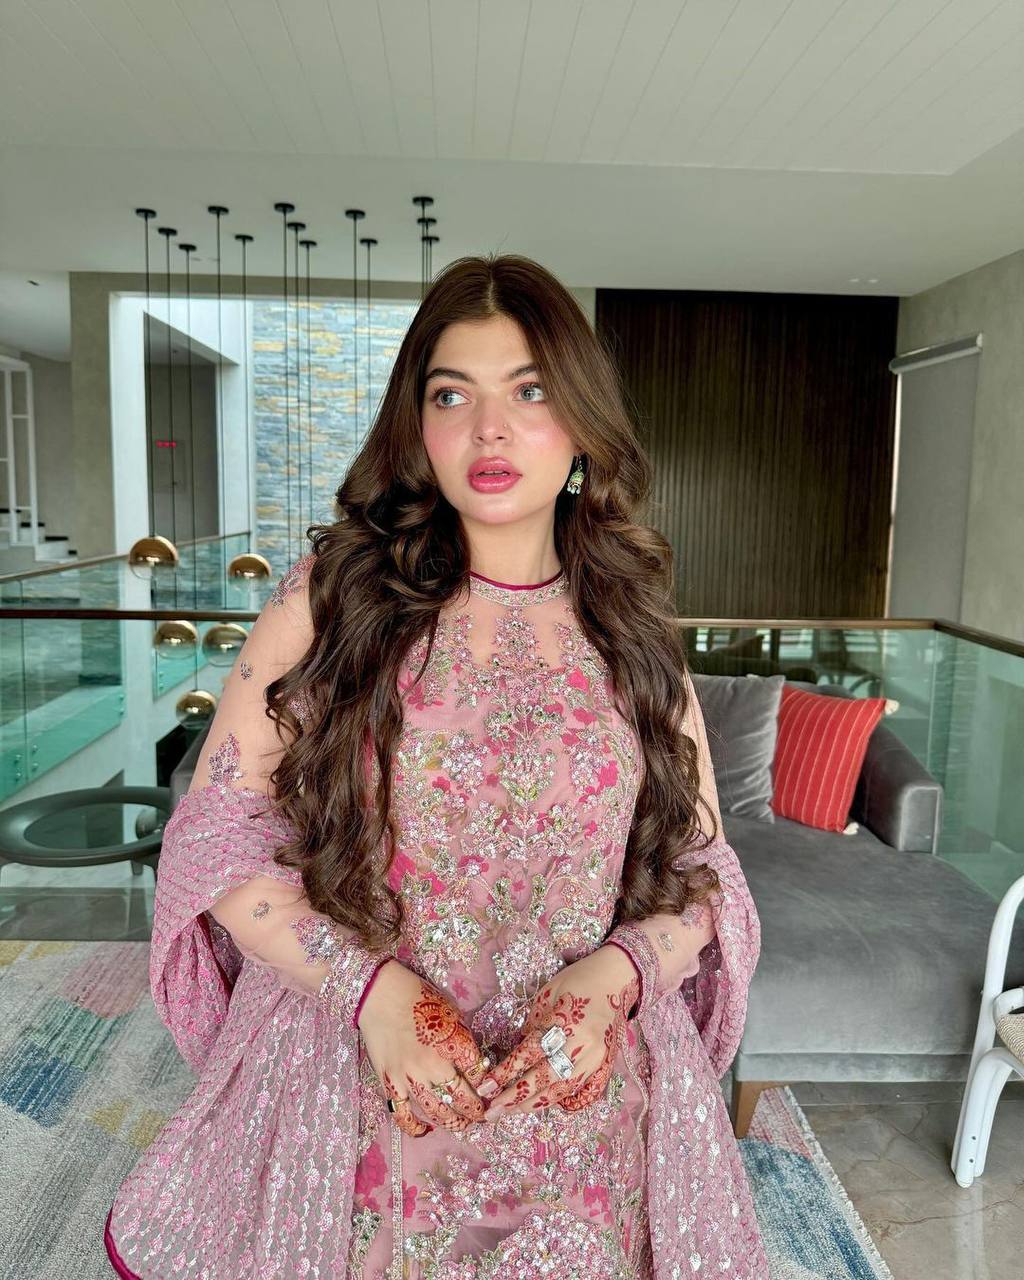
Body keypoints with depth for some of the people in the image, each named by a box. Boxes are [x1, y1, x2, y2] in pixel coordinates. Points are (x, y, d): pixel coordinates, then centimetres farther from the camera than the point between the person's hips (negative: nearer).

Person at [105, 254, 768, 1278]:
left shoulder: (632, 627, 0)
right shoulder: (331, 596, -5)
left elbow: (702, 868, 4)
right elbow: (214, 833, -6)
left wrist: (611, 976, -15)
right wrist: (371, 989, -17)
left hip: (583, 1096, 2)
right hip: (353, 1089, -1)